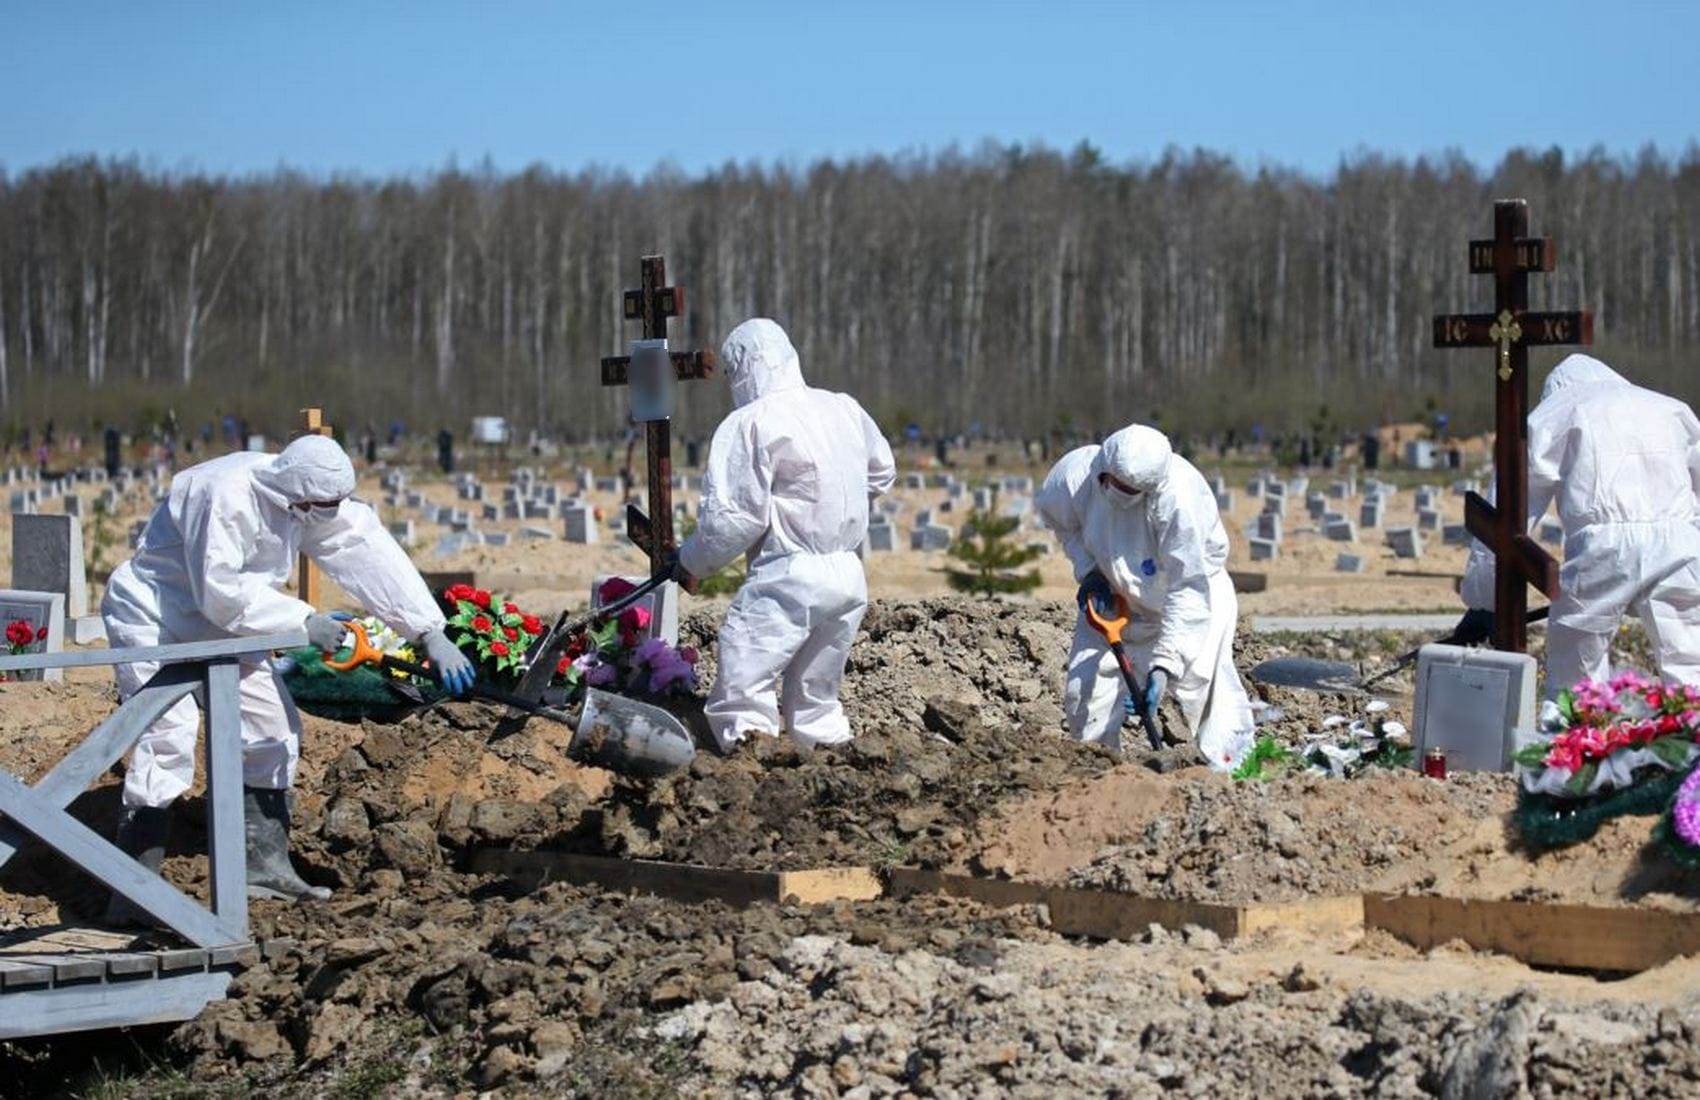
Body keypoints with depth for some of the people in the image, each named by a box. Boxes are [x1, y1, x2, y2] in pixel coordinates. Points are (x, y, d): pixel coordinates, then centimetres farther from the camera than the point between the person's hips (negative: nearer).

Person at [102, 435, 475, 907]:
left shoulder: (316, 501, -8)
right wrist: (303, 621, -30)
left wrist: (431, 634, -16)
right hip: (152, 618, -9)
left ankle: (267, 866, 16)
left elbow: (370, 555, -10)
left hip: (216, 627, 9)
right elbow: (222, 592, -32)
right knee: (169, 739, -22)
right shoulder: (225, 497, -33)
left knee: (274, 727, 6)